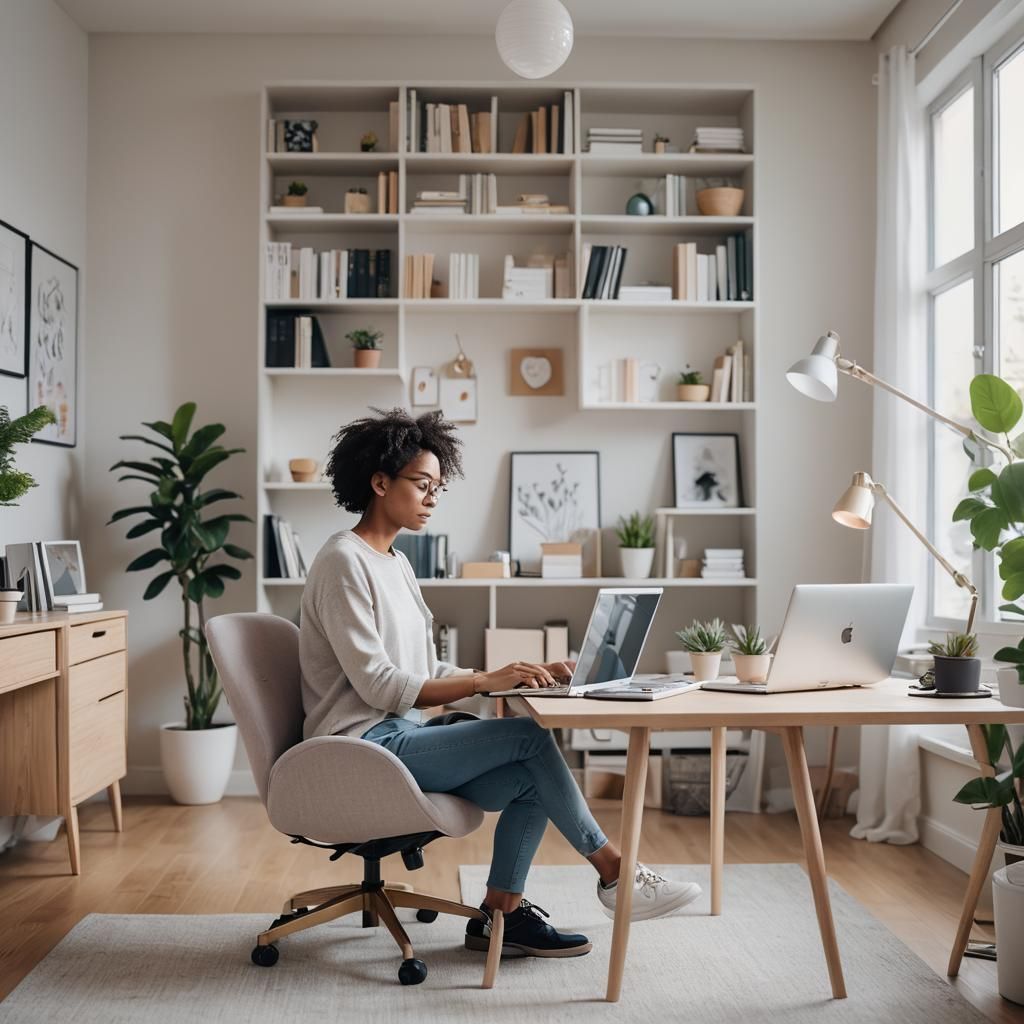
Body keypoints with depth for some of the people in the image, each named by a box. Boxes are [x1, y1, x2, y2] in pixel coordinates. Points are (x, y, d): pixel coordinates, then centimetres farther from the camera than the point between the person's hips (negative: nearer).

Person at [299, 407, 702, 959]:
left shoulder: (395, 563, 16)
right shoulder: (343, 561, -12)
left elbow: (428, 674, 14)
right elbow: (378, 684, -19)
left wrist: (523, 676, 1)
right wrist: (487, 680, -24)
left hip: (398, 738, 9)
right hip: (364, 746, -9)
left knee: (530, 781, -10)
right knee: (528, 737, -16)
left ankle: (499, 913, 0)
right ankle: (613, 871, -4)